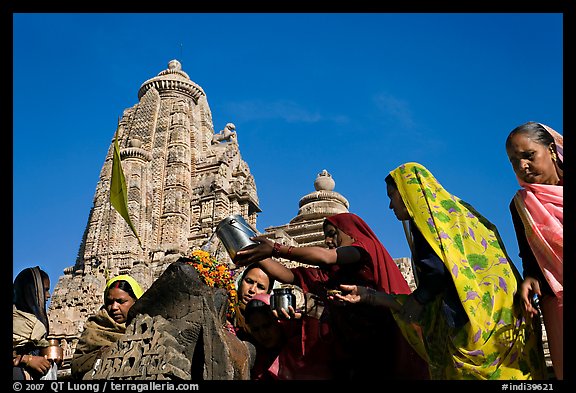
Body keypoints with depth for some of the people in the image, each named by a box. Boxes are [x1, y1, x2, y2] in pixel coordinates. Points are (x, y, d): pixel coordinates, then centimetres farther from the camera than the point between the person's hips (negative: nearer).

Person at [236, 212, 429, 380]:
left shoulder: (367, 248, 2)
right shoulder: (328, 273, 20)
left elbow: (326, 257, -14)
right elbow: (289, 275, 13)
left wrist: (275, 249, -21)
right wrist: (257, 256, 0)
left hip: (378, 345, -5)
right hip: (346, 352, 6)